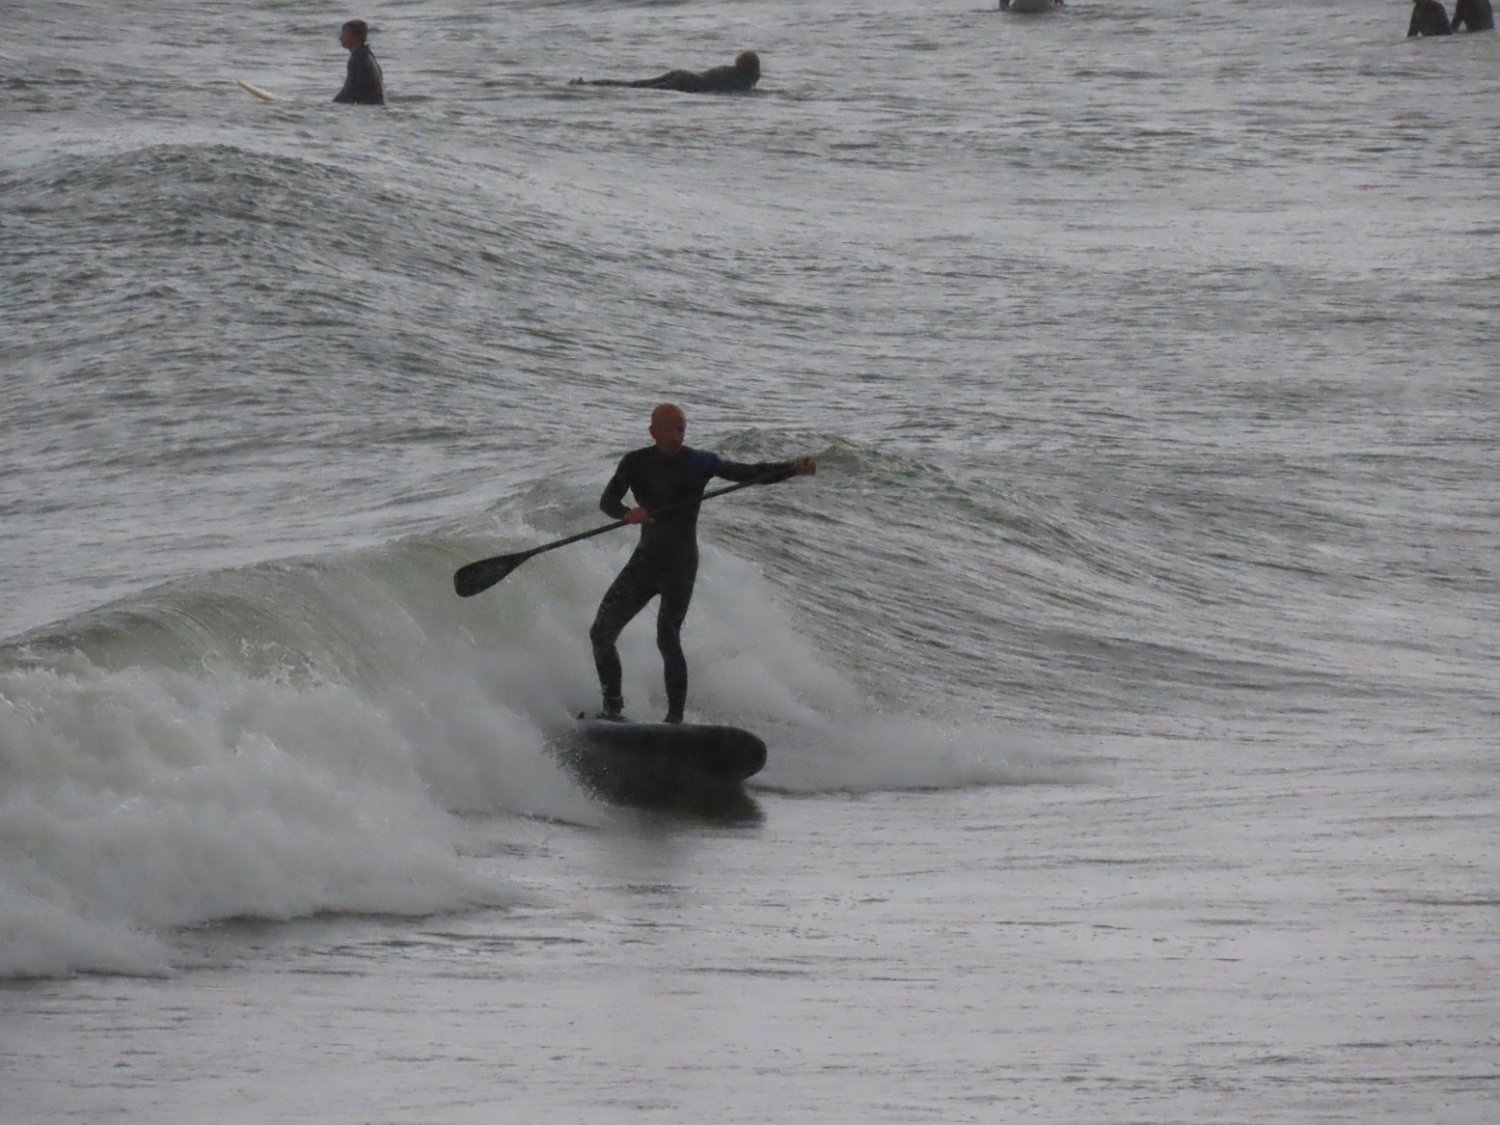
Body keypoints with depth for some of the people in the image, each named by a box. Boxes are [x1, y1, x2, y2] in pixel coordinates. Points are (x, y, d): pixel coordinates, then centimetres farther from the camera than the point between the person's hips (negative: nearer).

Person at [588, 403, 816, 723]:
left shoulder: (699, 463, -6)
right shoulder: (636, 463, 1)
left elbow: (751, 474, -9)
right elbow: (608, 499, -8)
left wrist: (794, 468, -24)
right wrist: (627, 513, -31)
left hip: (680, 564, -4)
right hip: (646, 560, 4)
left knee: (667, 637, -20)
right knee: (601, 633, 0)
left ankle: (676, 718, -19)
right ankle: (613, 709, 16)